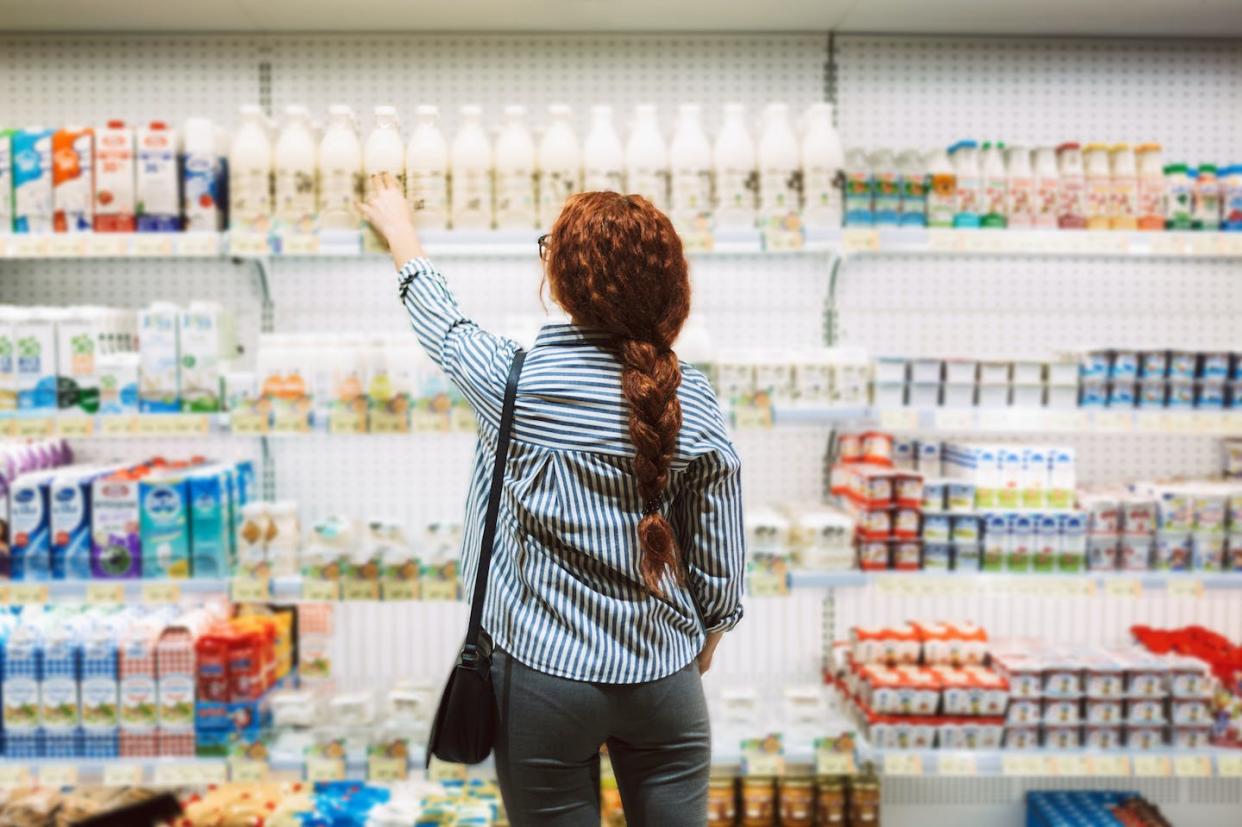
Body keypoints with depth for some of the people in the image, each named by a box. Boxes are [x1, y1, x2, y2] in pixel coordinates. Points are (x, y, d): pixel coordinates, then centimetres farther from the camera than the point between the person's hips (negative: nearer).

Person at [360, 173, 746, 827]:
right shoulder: (693, 400, -10)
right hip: (663, 677, 2)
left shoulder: (515, 381, -15)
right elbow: (718, 561, -3)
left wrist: (398, 230, 25)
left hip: (544, 676, -1)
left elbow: (444, 327, 7)